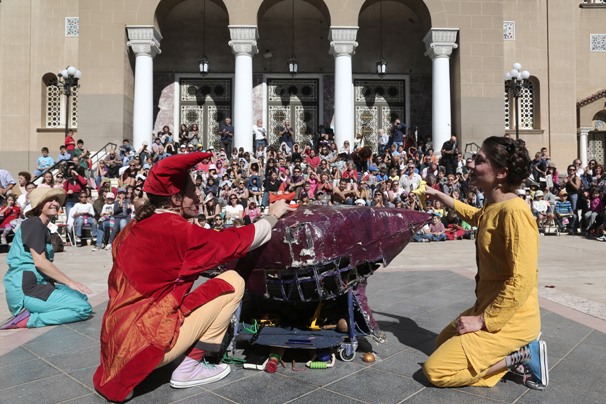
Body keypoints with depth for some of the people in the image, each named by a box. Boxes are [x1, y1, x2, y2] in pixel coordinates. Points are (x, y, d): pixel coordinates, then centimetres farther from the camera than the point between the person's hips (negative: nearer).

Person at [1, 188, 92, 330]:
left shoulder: (44, 228, 18)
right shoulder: (34, 224, -11)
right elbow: (39, 262, -20)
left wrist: (67, 283, 7)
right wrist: (70, 282, -16)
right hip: (25, 289, -10)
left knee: (81, 296, 14)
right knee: (84, 308, -15)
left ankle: (30, 311, 5)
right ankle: (29, 319, -13)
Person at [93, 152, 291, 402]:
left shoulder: (137, 226, 7)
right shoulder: (175, 229, -17)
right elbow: (234, 242, -9)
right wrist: (273, 216, 5)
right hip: (147, 342, -9)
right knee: (233, 282, -4)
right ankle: (189, 368, 4)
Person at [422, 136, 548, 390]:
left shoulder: (514, 212, -24)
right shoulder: (493, 207, 4)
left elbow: (522, 281, -28)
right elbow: (476, 217, 33)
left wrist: (482, 321, -21)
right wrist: (438, 195, 31)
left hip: (508, 320, -9)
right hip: (489, 309, 9)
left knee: (436, 371, -8)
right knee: (443, 343, 24)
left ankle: (523, 354, -2)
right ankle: (515, 350, 14)